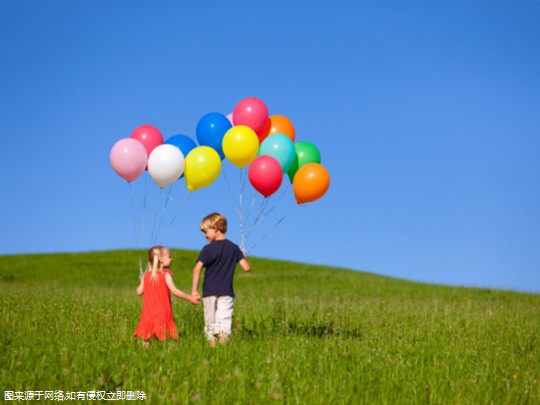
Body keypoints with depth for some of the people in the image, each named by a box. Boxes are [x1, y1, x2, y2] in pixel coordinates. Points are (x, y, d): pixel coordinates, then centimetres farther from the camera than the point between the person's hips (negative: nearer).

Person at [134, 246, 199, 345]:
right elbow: (174, 290, -15)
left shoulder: (146, 275, 5)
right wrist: (190, 298, -10)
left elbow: (139, 292, 4)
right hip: (162, 313, -4)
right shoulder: (165, 275, -7)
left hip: (148, 312, 4)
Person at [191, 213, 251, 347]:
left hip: (209, 292, -1)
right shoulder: (234, 248, 6)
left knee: (210, 322, 11)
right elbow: (247, 268, 2)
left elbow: (197, 268, -14)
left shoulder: (208, 249, -3)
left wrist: (194, 289, -11)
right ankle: (223, 337, -30)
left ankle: (212, 343, 14)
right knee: (224, 319, -8)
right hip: (226, 292, 1)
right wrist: (243, 256, 22)